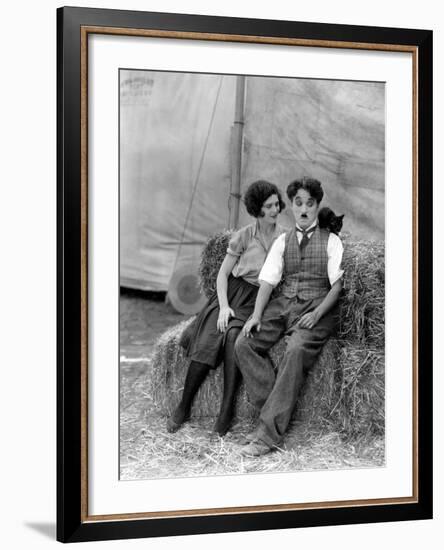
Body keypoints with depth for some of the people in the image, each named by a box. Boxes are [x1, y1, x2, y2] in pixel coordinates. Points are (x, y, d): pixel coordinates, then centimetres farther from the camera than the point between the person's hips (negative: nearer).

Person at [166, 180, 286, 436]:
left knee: (234, 336, -32)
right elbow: (223, 274, 5)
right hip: (234, 292, 1)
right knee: (208, 339, -25)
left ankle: (226, 411, -31)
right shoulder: (244, 236, 4)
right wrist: (224, 306, -11)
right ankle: (183, 408, -17)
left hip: (259, 300, -1)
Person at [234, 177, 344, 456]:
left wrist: (316, 314, -16)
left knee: (296, 351, -33)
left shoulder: (331, 241, 8)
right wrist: (257, 315, -7)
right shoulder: (282, 241, 18)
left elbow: (338, 284, -1)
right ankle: (275, 414, -20)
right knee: (244, 344, -20)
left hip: (317, 308, -5)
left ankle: (269, 433, -33)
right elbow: (268, 280, 9)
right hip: (283, 304, 5)